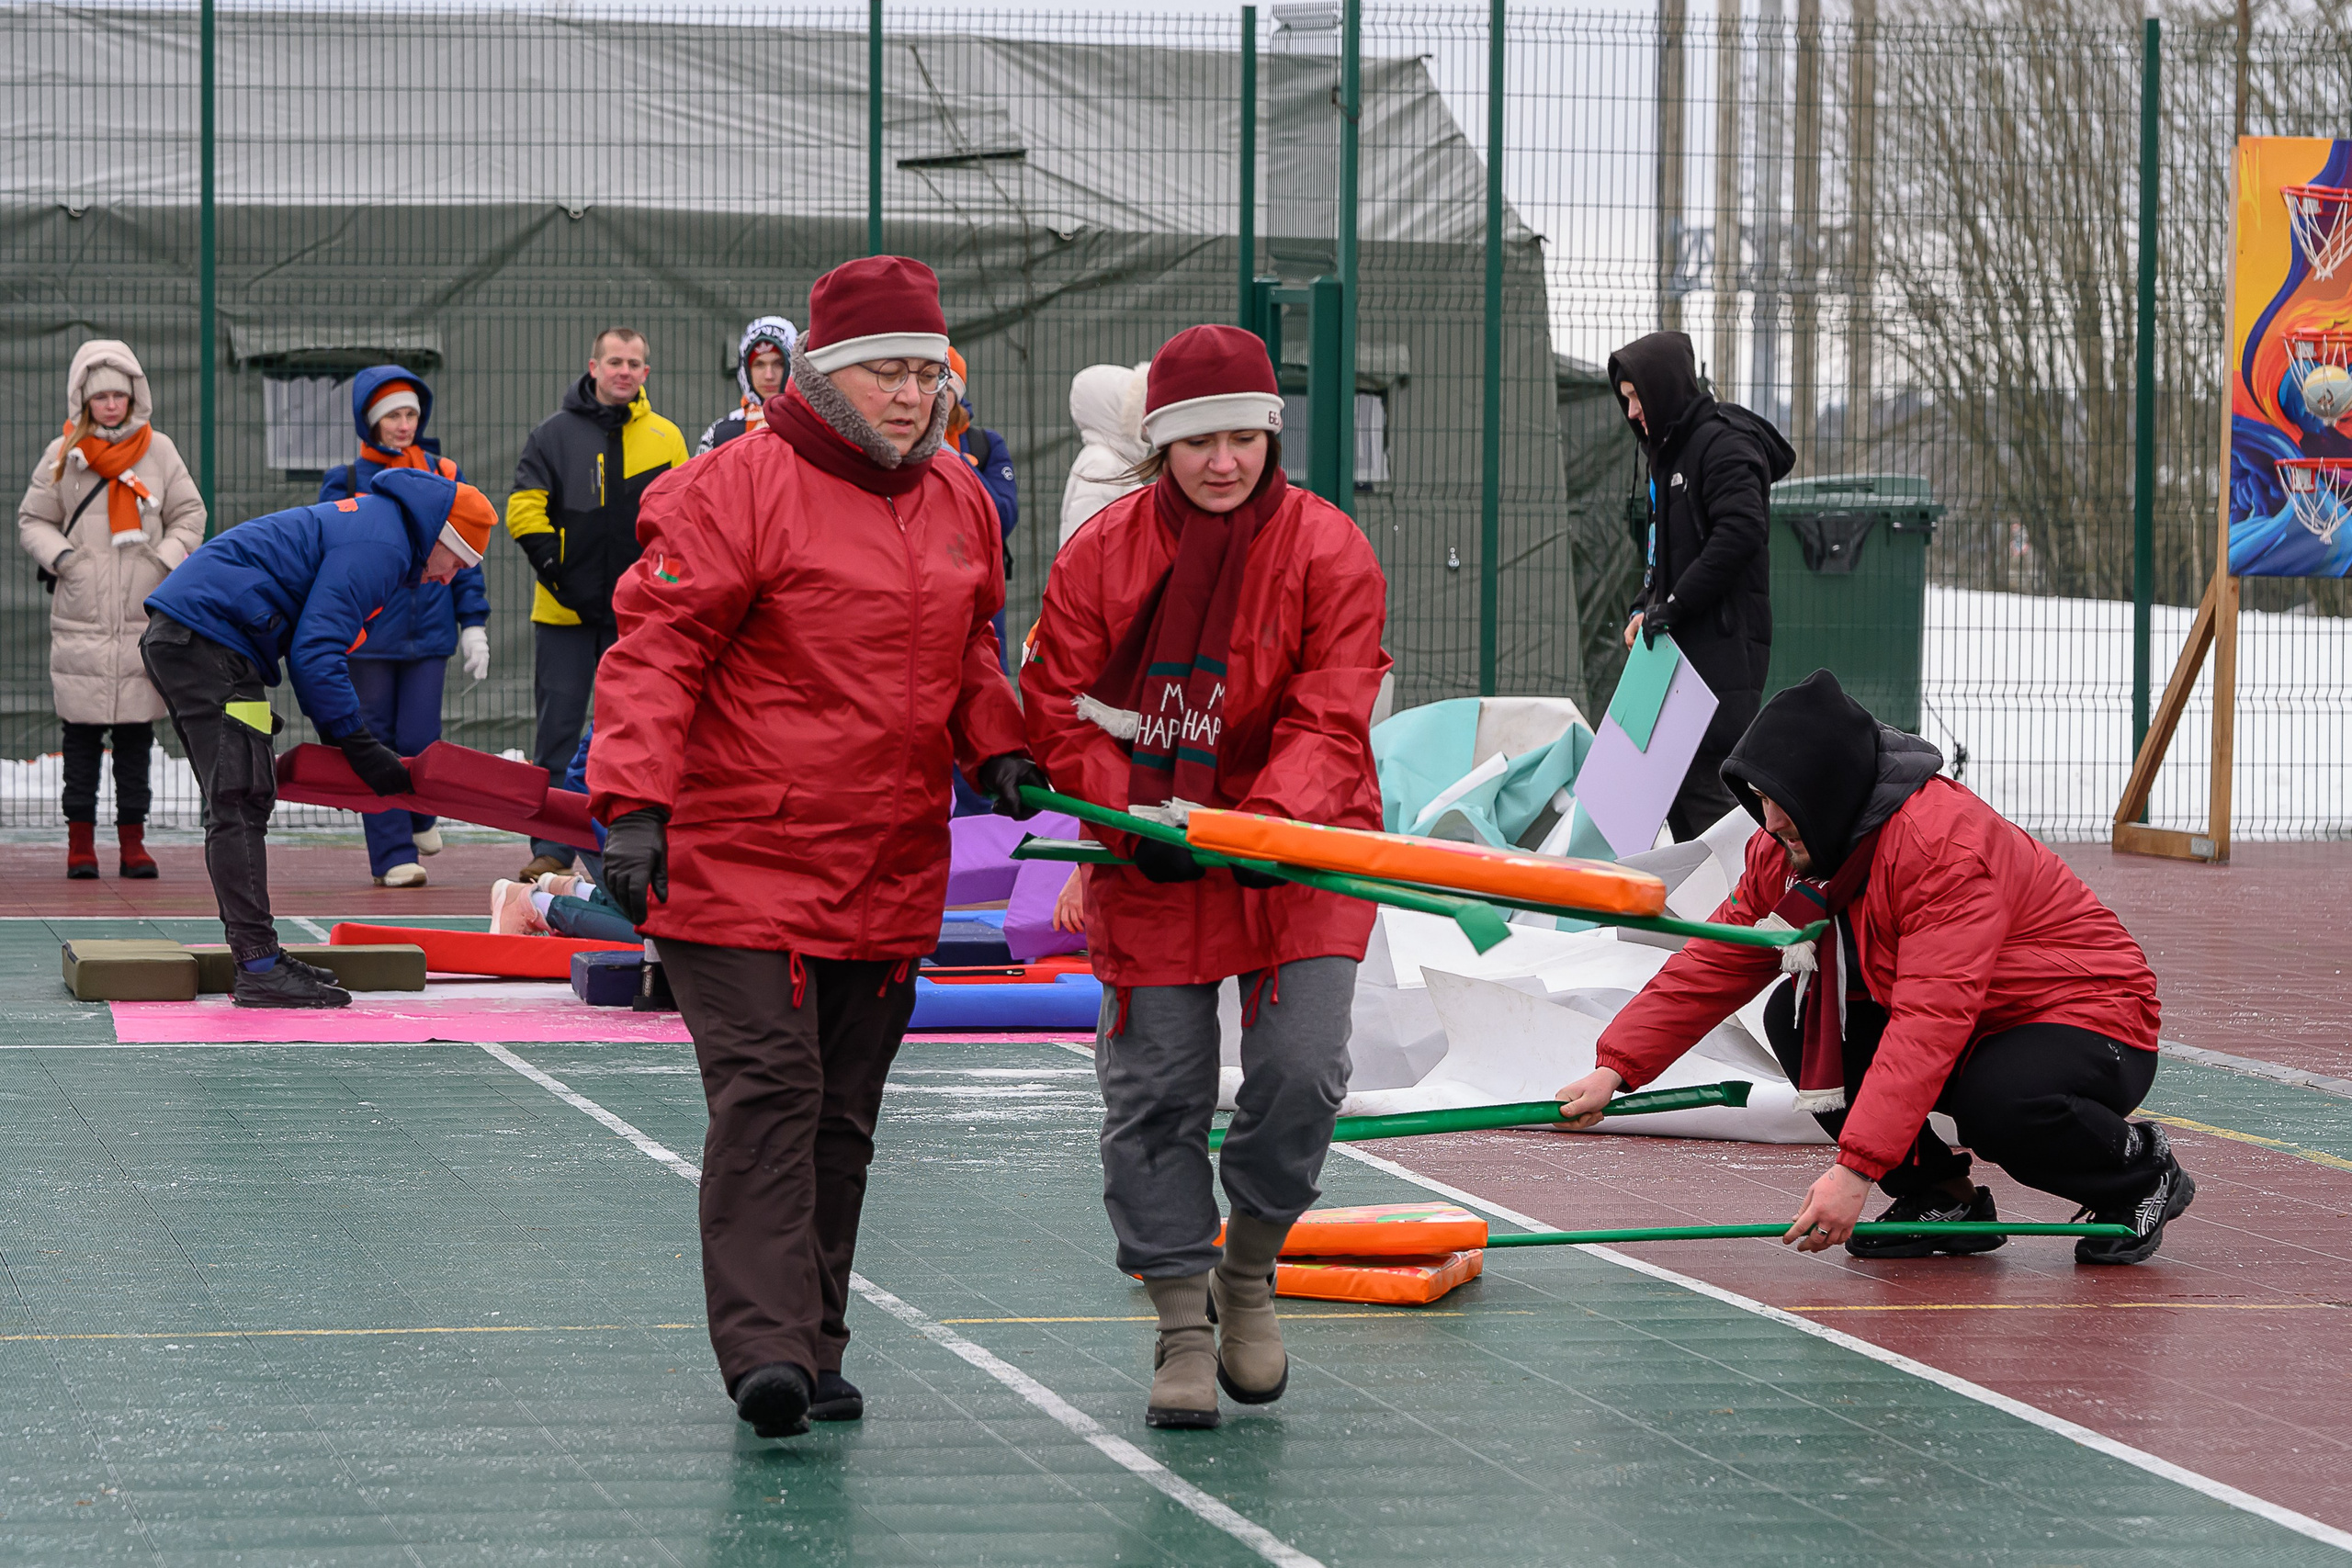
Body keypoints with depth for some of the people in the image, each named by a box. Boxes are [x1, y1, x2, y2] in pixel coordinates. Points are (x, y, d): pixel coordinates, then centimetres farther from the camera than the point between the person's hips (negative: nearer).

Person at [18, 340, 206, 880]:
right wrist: (59, 556, -7)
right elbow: (33, 520, 10)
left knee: (137, 733, 2)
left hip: (144, 619, 1)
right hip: (80, 620, -1)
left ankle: (132, 840, 8)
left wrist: (166, 559, -3)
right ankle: (80, 840, 6)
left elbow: (189, 515, 13)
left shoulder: (159, 451, 6)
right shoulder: (63, 455, 4)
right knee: (82, 732, 0)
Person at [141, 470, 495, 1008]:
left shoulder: (367, 522, 22)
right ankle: (259, 968, -15)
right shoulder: (379, 544, -11)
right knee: (240, 804, -12)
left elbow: (314, 645, 26)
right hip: (209, 642, -11)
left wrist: (337, 737, 20)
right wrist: (360, 747, -12)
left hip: (175, 638, 11)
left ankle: (257, 959, 16)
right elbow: (315, 653, -17)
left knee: (240, 802, 13)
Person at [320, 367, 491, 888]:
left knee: (418, 741, -5)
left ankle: (420, 815, 26)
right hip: (368, 635, -1)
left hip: (429, 631, 1)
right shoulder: (345, 482, 4)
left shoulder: (444, 476, 9)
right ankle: (392, 855, 7)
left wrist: (474, 624, 8)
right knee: (377, 744, 0)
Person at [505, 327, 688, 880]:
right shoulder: (554, 434, 3)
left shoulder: (666, 439, 8)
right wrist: (559, 572, -12)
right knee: (558, 730, -2)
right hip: (565, 610, -1)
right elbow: (524, 509, -1)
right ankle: (551, 849, 1)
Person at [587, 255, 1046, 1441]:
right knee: (767, 1091, -14)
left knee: (843, 1116, 10)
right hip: (743, 856, -7)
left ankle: (813, 1353, 17)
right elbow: (657, 646, -13)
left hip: (892, 873, 7)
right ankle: (767, 1350, -16)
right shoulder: (739, 489, -9)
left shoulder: (958, 502, 13)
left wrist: (995, 744, 7)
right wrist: (634, 800, -22)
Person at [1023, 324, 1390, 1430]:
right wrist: (1133, 819, -16)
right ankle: (1183, 1323, 10)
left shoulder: (1329, 551, -6)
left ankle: (1249, 1271, 14)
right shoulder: (1102, 552, -2)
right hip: (1145, 859, 1)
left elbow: (1329, 722, -13)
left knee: (1301, 1070, -12)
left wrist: (1259, 826, -29)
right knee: (1156, 1089, 0)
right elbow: (1057, 708, -1)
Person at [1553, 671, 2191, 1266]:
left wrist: (1857, 1167, -43)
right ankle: (1941, 1198, 0)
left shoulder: (1944, 843, -31)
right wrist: (1616, 1068, -10)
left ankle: (2138, 1170, -5)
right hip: (1967, 1028, 8)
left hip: (2089, 1019, -8)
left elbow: (1930, 1024, -38)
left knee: (1996, 1105, -38)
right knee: (1795, 1018, -8)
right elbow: (1711, 966, 3)